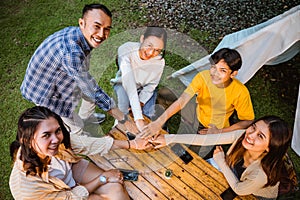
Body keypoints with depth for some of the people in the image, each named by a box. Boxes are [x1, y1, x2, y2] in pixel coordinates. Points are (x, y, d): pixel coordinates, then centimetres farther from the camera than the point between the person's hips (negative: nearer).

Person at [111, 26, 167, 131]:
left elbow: (151, 85, -11)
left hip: (144, 88, 2)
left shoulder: (159, 62, -29)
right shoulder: (125, 50, -36)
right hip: (124, 84, -2)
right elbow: (129, 84, -45)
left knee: (149, 114, -16)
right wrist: (138, 117, -50)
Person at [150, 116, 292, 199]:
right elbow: (206, 139, -27)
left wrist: (220, 160, -17)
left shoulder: (263, 173, -41)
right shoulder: (242, 135, -31)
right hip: (236, 176, 4)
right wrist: (169, 138, -26)